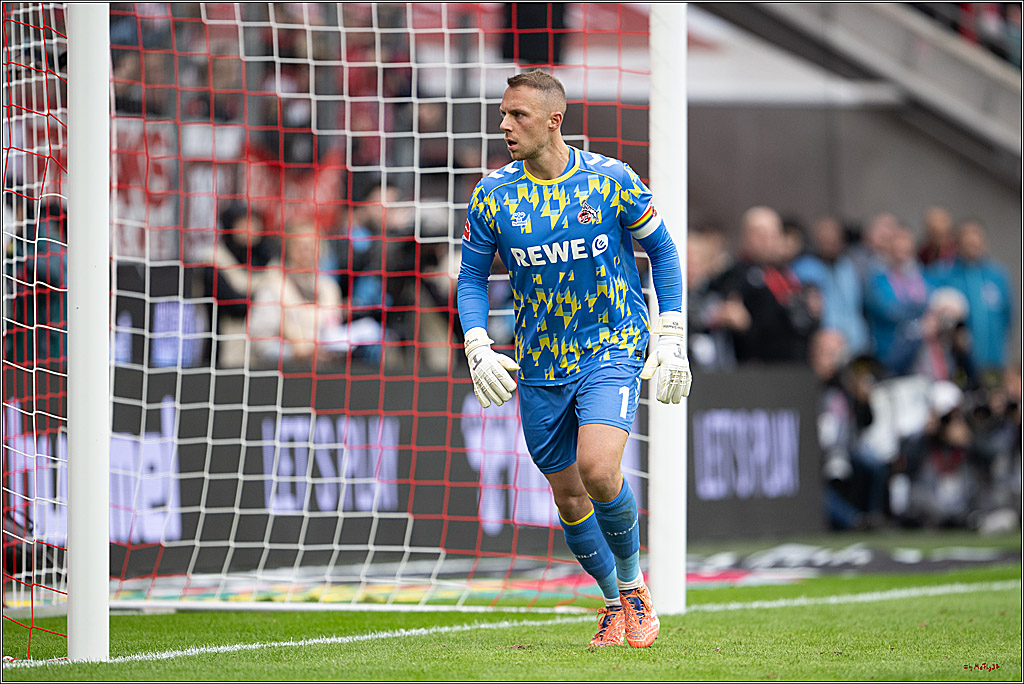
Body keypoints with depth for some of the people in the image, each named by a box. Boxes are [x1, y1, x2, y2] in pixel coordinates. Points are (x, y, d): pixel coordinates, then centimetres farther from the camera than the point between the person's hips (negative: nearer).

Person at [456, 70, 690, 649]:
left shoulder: (612, 180, -8)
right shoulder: (492, 195, -3)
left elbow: (662, 251, 4)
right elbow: (472, 277, 6)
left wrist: (672, 339, -1)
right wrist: (478, 350, -9)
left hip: (613, 346, -3)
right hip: (539, 363, 3)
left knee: (598, 470, -23)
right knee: (569, 496, 7)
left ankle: (632, 584, 1)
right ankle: (615, 604, 30)